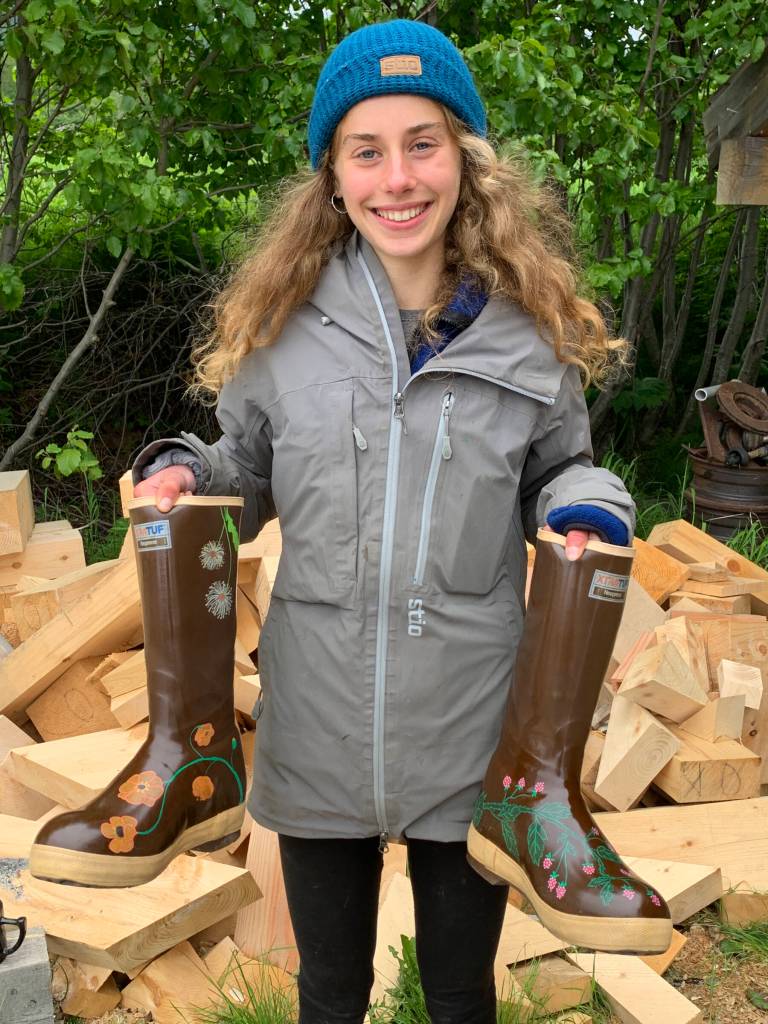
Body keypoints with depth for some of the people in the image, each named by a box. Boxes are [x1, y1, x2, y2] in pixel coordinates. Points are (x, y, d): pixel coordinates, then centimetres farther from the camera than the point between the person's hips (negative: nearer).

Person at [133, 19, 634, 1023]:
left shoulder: (531, 327, -4)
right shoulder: (284, 323, -3)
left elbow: (560, 471, 10)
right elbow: (247, 475, 10)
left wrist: (585, 509, -12)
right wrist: (183, 471, -10)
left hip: (473, 734, 0)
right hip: (319, 729, 1)